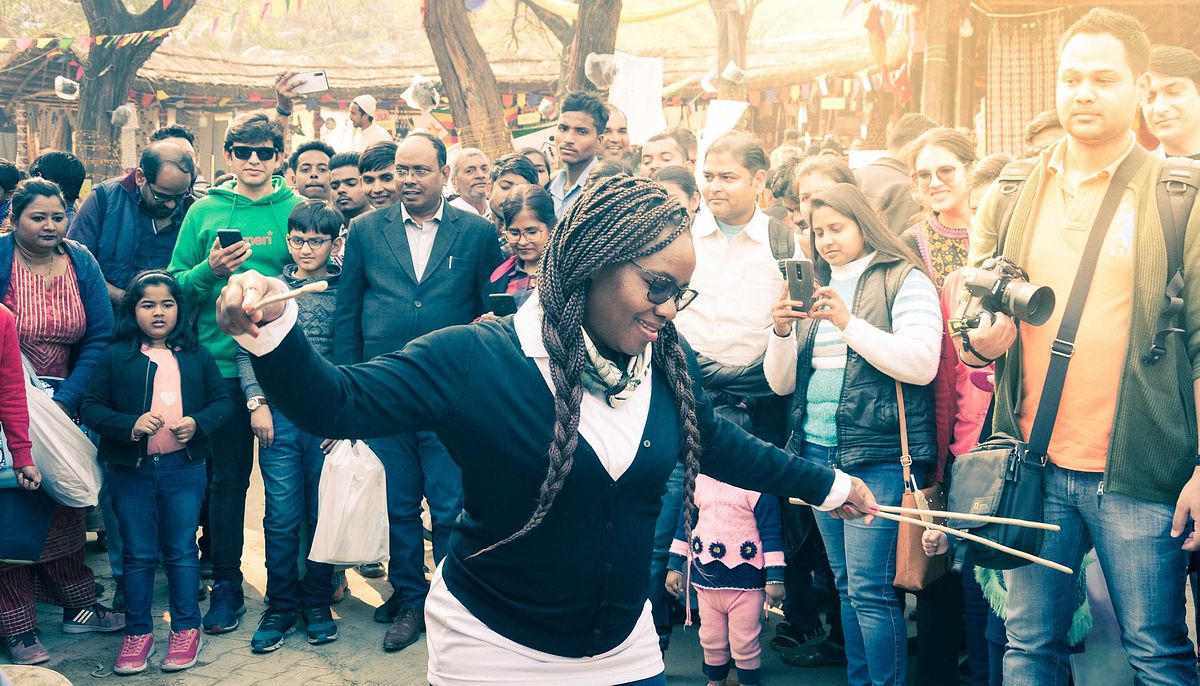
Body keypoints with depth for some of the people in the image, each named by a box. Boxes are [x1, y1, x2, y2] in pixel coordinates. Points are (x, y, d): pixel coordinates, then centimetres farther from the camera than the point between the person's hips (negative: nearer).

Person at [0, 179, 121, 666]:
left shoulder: (81, 263, -1)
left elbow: (100, 336, -4)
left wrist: (66, 399, -14)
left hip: (62, 403, 4)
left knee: (65, 506, 14)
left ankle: (77, 607, 27)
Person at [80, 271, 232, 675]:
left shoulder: (196, 355, 4)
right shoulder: (115, 356, -2)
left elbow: (223, 402, 6)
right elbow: (91, 409, -3)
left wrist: (198, 423, -14)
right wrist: (131, 426, -19)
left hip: (184, 468, 1)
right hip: (130, 471, -1)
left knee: (182, 550, 8)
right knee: (138, 554, 8)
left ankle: (186, 628, 19)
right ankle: (138, 632, 19)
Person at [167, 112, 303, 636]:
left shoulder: (298, 209, 3)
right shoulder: (205, 211, 6)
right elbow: (175, 286, 4)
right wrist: (210, 271, -13)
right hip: (222, 362, 1)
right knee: (227, 477, 8)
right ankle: (226, 584, 20)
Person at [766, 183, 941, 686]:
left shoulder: (904, 281, -1)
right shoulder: (817, 291, 17)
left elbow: (922, 364, -14)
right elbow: (781, 383, 15)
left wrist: (849, 323, -18)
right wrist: (782, 332, -4)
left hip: (879, 455, -6)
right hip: (818, 452, 6)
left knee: (869, 589, -9)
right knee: (845, 585, 12)